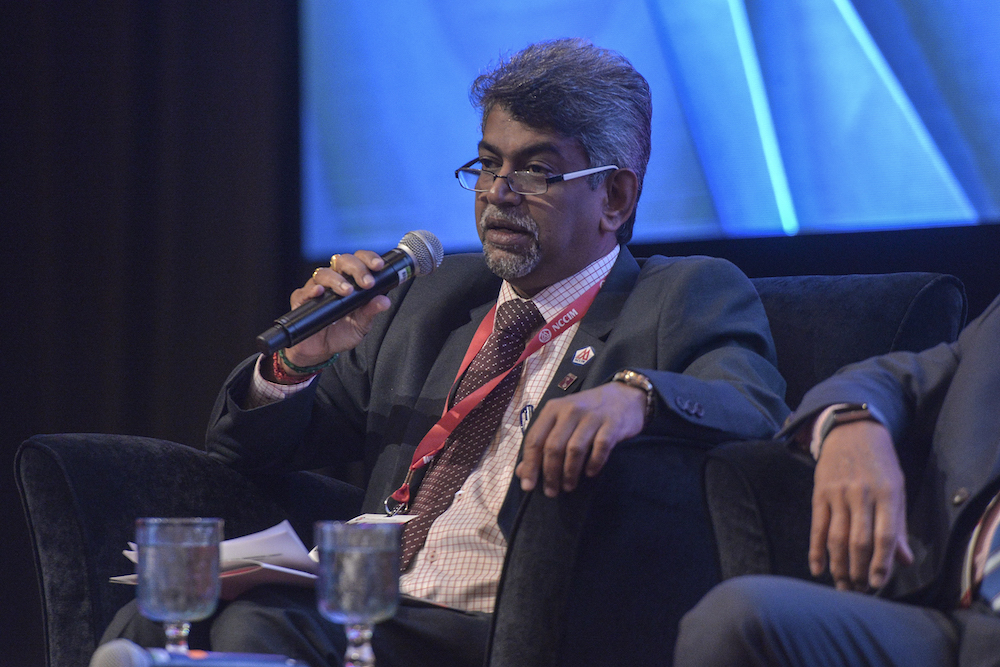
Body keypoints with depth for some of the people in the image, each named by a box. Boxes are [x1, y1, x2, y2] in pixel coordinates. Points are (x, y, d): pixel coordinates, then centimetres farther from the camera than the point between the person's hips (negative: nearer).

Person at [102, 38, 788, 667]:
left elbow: (757, 413, -13)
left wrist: (633, 396, -34)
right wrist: (295, 362, 2)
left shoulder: (691, 299, 8)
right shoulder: (432, 296, 24)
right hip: (362, 608, 5)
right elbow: (253, 450, 26)